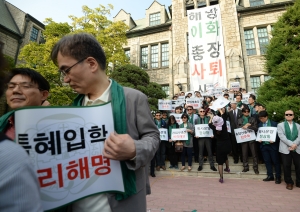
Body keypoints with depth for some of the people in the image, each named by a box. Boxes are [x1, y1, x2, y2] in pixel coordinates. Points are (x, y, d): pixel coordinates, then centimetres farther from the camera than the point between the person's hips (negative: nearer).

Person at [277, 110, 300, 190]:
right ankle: (289, 182, 15)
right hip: (285, 149, -2)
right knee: (286, 166, 1)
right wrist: (291, 144, -16)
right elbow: (282, 136, -6)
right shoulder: (280, 125, 7)